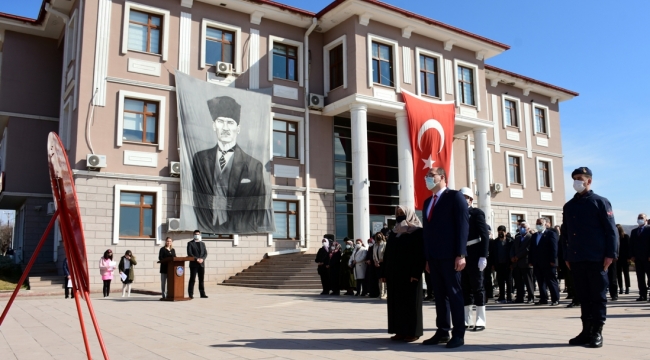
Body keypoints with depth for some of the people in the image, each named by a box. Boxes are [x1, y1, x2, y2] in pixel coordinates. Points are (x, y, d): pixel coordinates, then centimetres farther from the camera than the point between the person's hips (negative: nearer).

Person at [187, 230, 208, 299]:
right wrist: (196, 259, -17)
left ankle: (202, 294, 9)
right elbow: (189, 253, -7)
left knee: (201, 279, 6)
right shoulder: (190, 243, 3)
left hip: (201, 264, 4)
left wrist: (202, 259, -9)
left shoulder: (202, 243, 17)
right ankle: (191, 294, -2)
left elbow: (205, 253, 10)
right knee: (192, 279, -5)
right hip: (193, 264, -4)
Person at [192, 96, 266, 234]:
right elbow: (196, 196, 12)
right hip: (206, 231, 2)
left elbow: (259, 209, 4)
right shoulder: (199, 159, 11)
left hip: (242, 233, -1)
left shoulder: (254, 166, 1)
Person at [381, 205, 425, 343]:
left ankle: (413, 332, 5)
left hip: (410, 273, -6)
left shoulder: (417, 231, -4)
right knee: (396, 302, 6)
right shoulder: (393, 232, 14)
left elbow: (421, 253, -12)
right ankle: (400, 331, 12)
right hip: (394, 273, 6)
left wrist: (416, 273, -19)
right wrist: (385, 273, 8)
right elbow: (387, 253, 13)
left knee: (410, 302, -2)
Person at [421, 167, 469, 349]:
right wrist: (427, 257, 11)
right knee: (439, 294, 10)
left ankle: (458, 334, 5)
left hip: (450, 255, -7)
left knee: (454, 293, -1)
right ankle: (442, 332, 16)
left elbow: (463, 225, -9)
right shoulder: (427, 202, 20)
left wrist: (460, 254, -17)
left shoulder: (455, 196, -2)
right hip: (433, 256, 7)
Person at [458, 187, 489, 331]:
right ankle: (466, 320, 13)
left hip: (474, 254, -6)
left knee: (477, 286, -2)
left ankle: (480, 320, 2)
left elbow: (485, 236, -8)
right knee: (465, 287, 8)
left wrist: (483, 256, -17)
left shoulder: (477, 213, -1)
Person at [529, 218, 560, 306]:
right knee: (541, 282, 8)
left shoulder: (551, 234, -2)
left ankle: (555, 299, 4)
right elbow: (531, 249, 16)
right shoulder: (534, 236, 18)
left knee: (551, 282, -1)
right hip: (537, 264, 6)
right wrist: (530, 261, 8)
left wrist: (553, 260, -16)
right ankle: (543, 299, 14)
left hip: (548, 263, -6)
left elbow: (554, 248, -9)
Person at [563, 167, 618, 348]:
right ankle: (587, 330, 15)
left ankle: (597, 332, 9)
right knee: (583, 296, 9)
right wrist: (567, 256, 11)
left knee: (598, 296, 2)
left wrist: (610, 254, -11)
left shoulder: (600, 202, -1)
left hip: (596, 259, -5)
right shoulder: (568, 206, 13)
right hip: (576, 260, 5)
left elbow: (611, 229, -5)